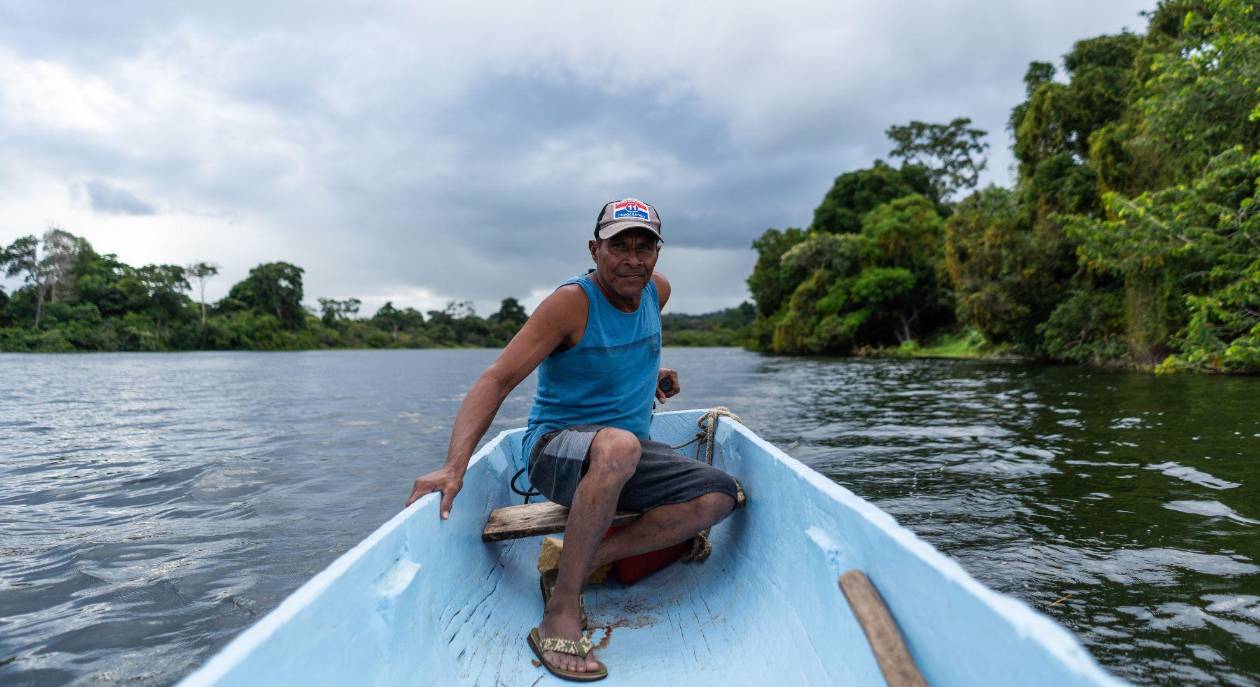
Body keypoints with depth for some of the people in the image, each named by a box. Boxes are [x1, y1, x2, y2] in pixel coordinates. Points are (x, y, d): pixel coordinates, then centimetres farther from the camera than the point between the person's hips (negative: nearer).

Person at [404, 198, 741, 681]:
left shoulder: (657, 290, 4)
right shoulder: (572, 301, -16)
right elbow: (497, 379, -24)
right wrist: (454, 466, -35)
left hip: (626, 459, 7)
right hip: (556, 448, -6)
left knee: (720, 495, -15)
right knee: (618, 445, -40)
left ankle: (587, 561, -15)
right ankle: (560, 615, -32)